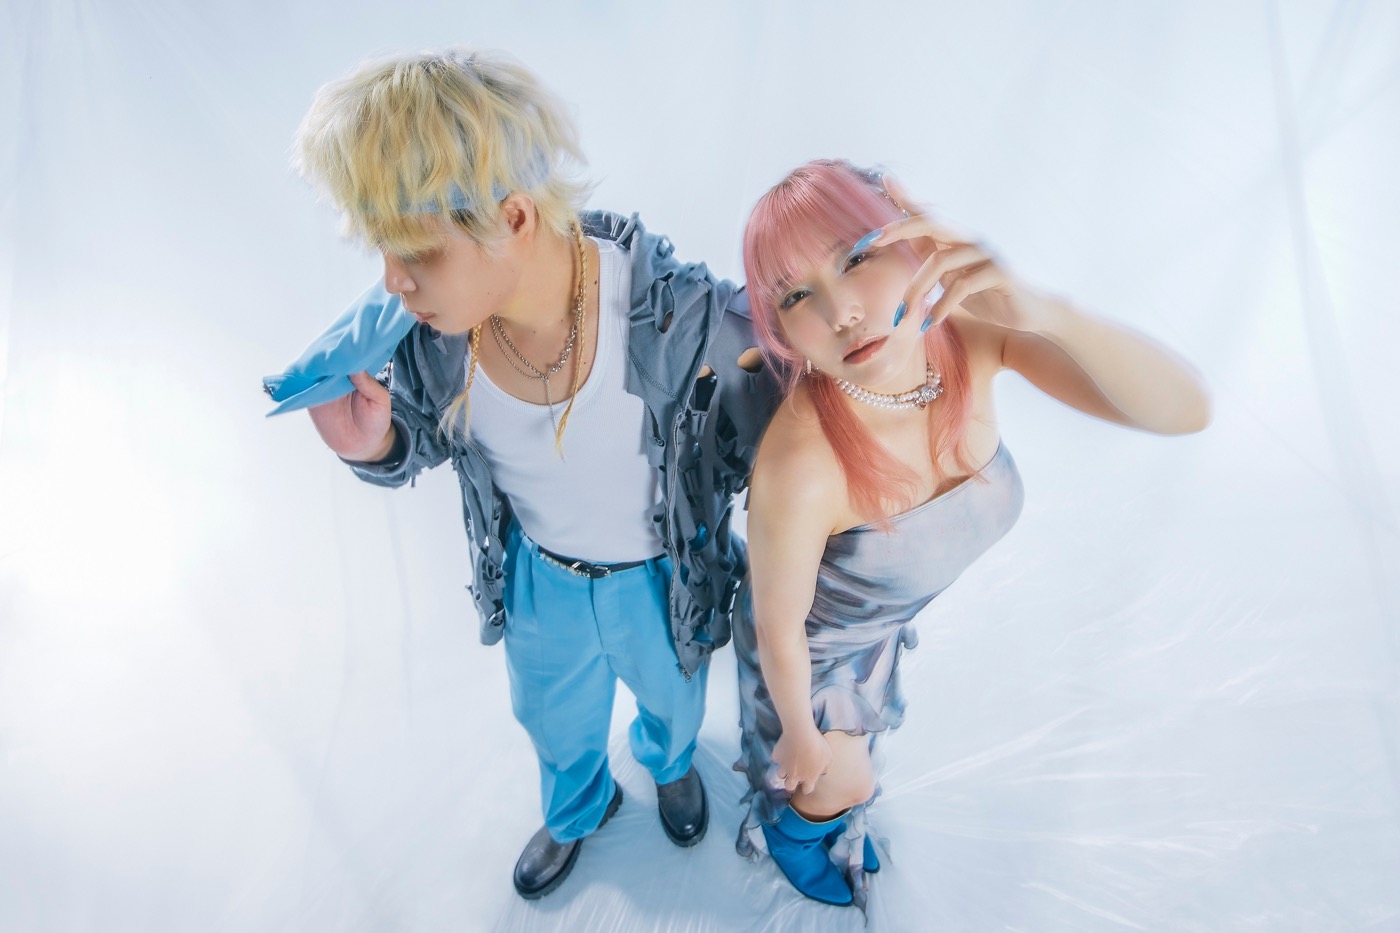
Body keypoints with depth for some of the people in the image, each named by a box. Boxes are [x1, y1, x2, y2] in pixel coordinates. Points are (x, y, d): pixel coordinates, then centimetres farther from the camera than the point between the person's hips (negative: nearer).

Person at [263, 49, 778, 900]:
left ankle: (671, 763, 71)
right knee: (555, 722, 31)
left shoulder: (679, 315, -36)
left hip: (662, 582, -2)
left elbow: (764, 442, -19)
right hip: (539, 581, 3)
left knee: (672, 697, 31)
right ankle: (578, 809, 69)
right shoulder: (425, 330, -23)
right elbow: (423, 442, -5)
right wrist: (368, 442, -26)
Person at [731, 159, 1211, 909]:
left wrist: (1041, 311, -49)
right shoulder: (800, 465, -43)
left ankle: (831, 820, 72)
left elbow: (1185, 409, -32)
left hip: (884, 619, 5)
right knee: (836, 786, 25)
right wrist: (800, 734, -7)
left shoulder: (974, 331, -28)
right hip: (808, 640, -5)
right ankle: (789, 829, 64)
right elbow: (778, 629, -26)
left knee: (854, 729, 36)